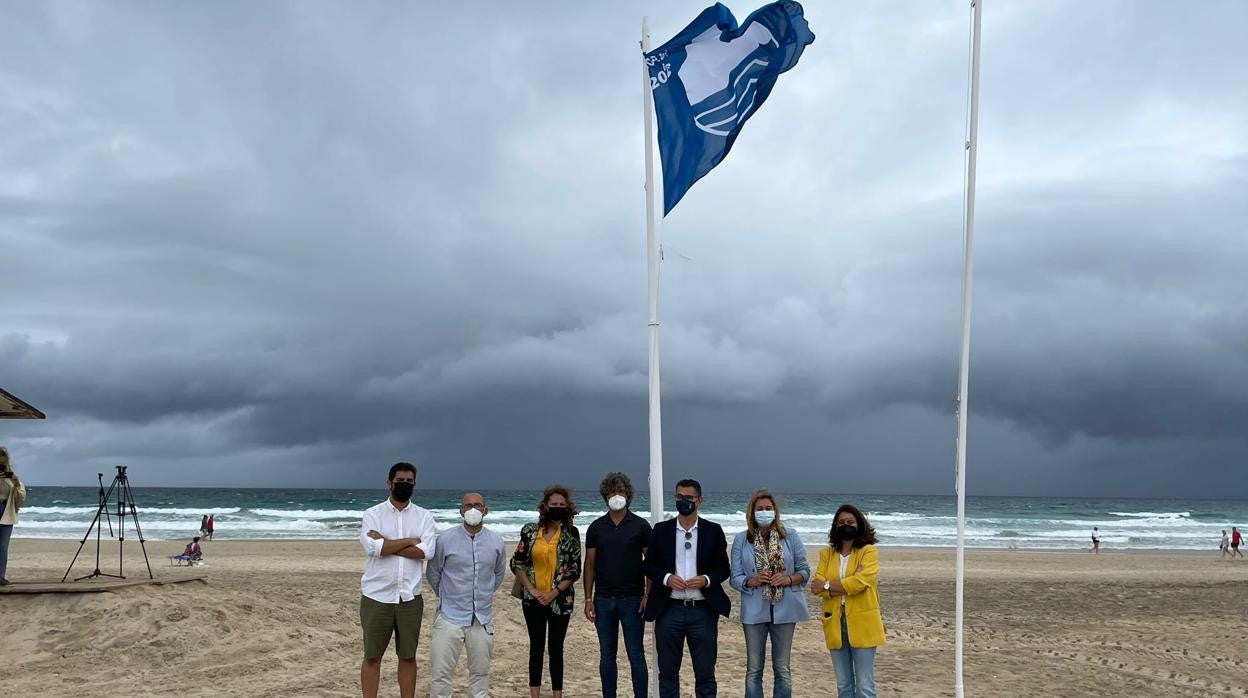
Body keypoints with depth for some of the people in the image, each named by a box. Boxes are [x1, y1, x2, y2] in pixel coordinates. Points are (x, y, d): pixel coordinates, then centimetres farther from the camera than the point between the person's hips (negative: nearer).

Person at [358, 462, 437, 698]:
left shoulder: (424, 516, 4)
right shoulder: (372, 514, -1)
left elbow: (426, 551, -12)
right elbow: (372, 547, -18)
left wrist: (386, 544, -14)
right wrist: (409, 541, -11)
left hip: (410, 597, 2)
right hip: (376, 596, -2)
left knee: (408, 656, 10)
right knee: (372, 656, 7)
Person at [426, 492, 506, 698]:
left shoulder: (496, 542, 1)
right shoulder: (446, 539, -7)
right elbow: (433, 573, 6)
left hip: (482, 618, 3)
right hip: (450, 616, -3)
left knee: (480, 672, 12)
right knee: (441, 673, -3)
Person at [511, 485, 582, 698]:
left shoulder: (571, 534, -3)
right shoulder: (530, 531, -1)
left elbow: (574, 570, -4)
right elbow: (517, 563, 2)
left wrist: (554, 593, -10)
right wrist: (531, 589, -6)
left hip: (560, 600, -1)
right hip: (533, 599, 1)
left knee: (556, 647, 4)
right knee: (536, 646, 7)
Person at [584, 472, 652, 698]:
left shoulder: (640, 526, -2)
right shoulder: (596, 527, 5)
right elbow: (590, 564, 7)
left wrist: (648, 595, -10)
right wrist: (588, 598, 1)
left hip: (632, 599, -3)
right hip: (603, 600, 3)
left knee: (636, 655, 0)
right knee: (607, 656, 9)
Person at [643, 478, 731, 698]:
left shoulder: (713, 531, 2)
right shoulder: (661, 530, 4)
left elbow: (724, 569, 6)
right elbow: (649, 565, 8)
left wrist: (706, 580, -13)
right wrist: (666, 578, -11)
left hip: (703, 611, -1)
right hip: (669, 611, 1)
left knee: (705, 674, 6)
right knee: (668, 672, 9)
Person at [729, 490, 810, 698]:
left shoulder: (790, 536, 2)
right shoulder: (741, 540, 1)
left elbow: (804, 571, 5)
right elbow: (735, 578, 0)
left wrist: (788, 579, -14)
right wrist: (753, 581, -19)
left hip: (784, 610, 0)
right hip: (755, 611, 0)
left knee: (783, 669, 8)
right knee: (754, 670, 6)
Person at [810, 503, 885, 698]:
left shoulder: (868, 551, -1)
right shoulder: (827, 553, 11)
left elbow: (860, 582, -16)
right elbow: (818, 586, -3)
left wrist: (827, 585, -12)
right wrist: (846, 587, -15)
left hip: (861, 625, -4)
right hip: (836, 625, 4)